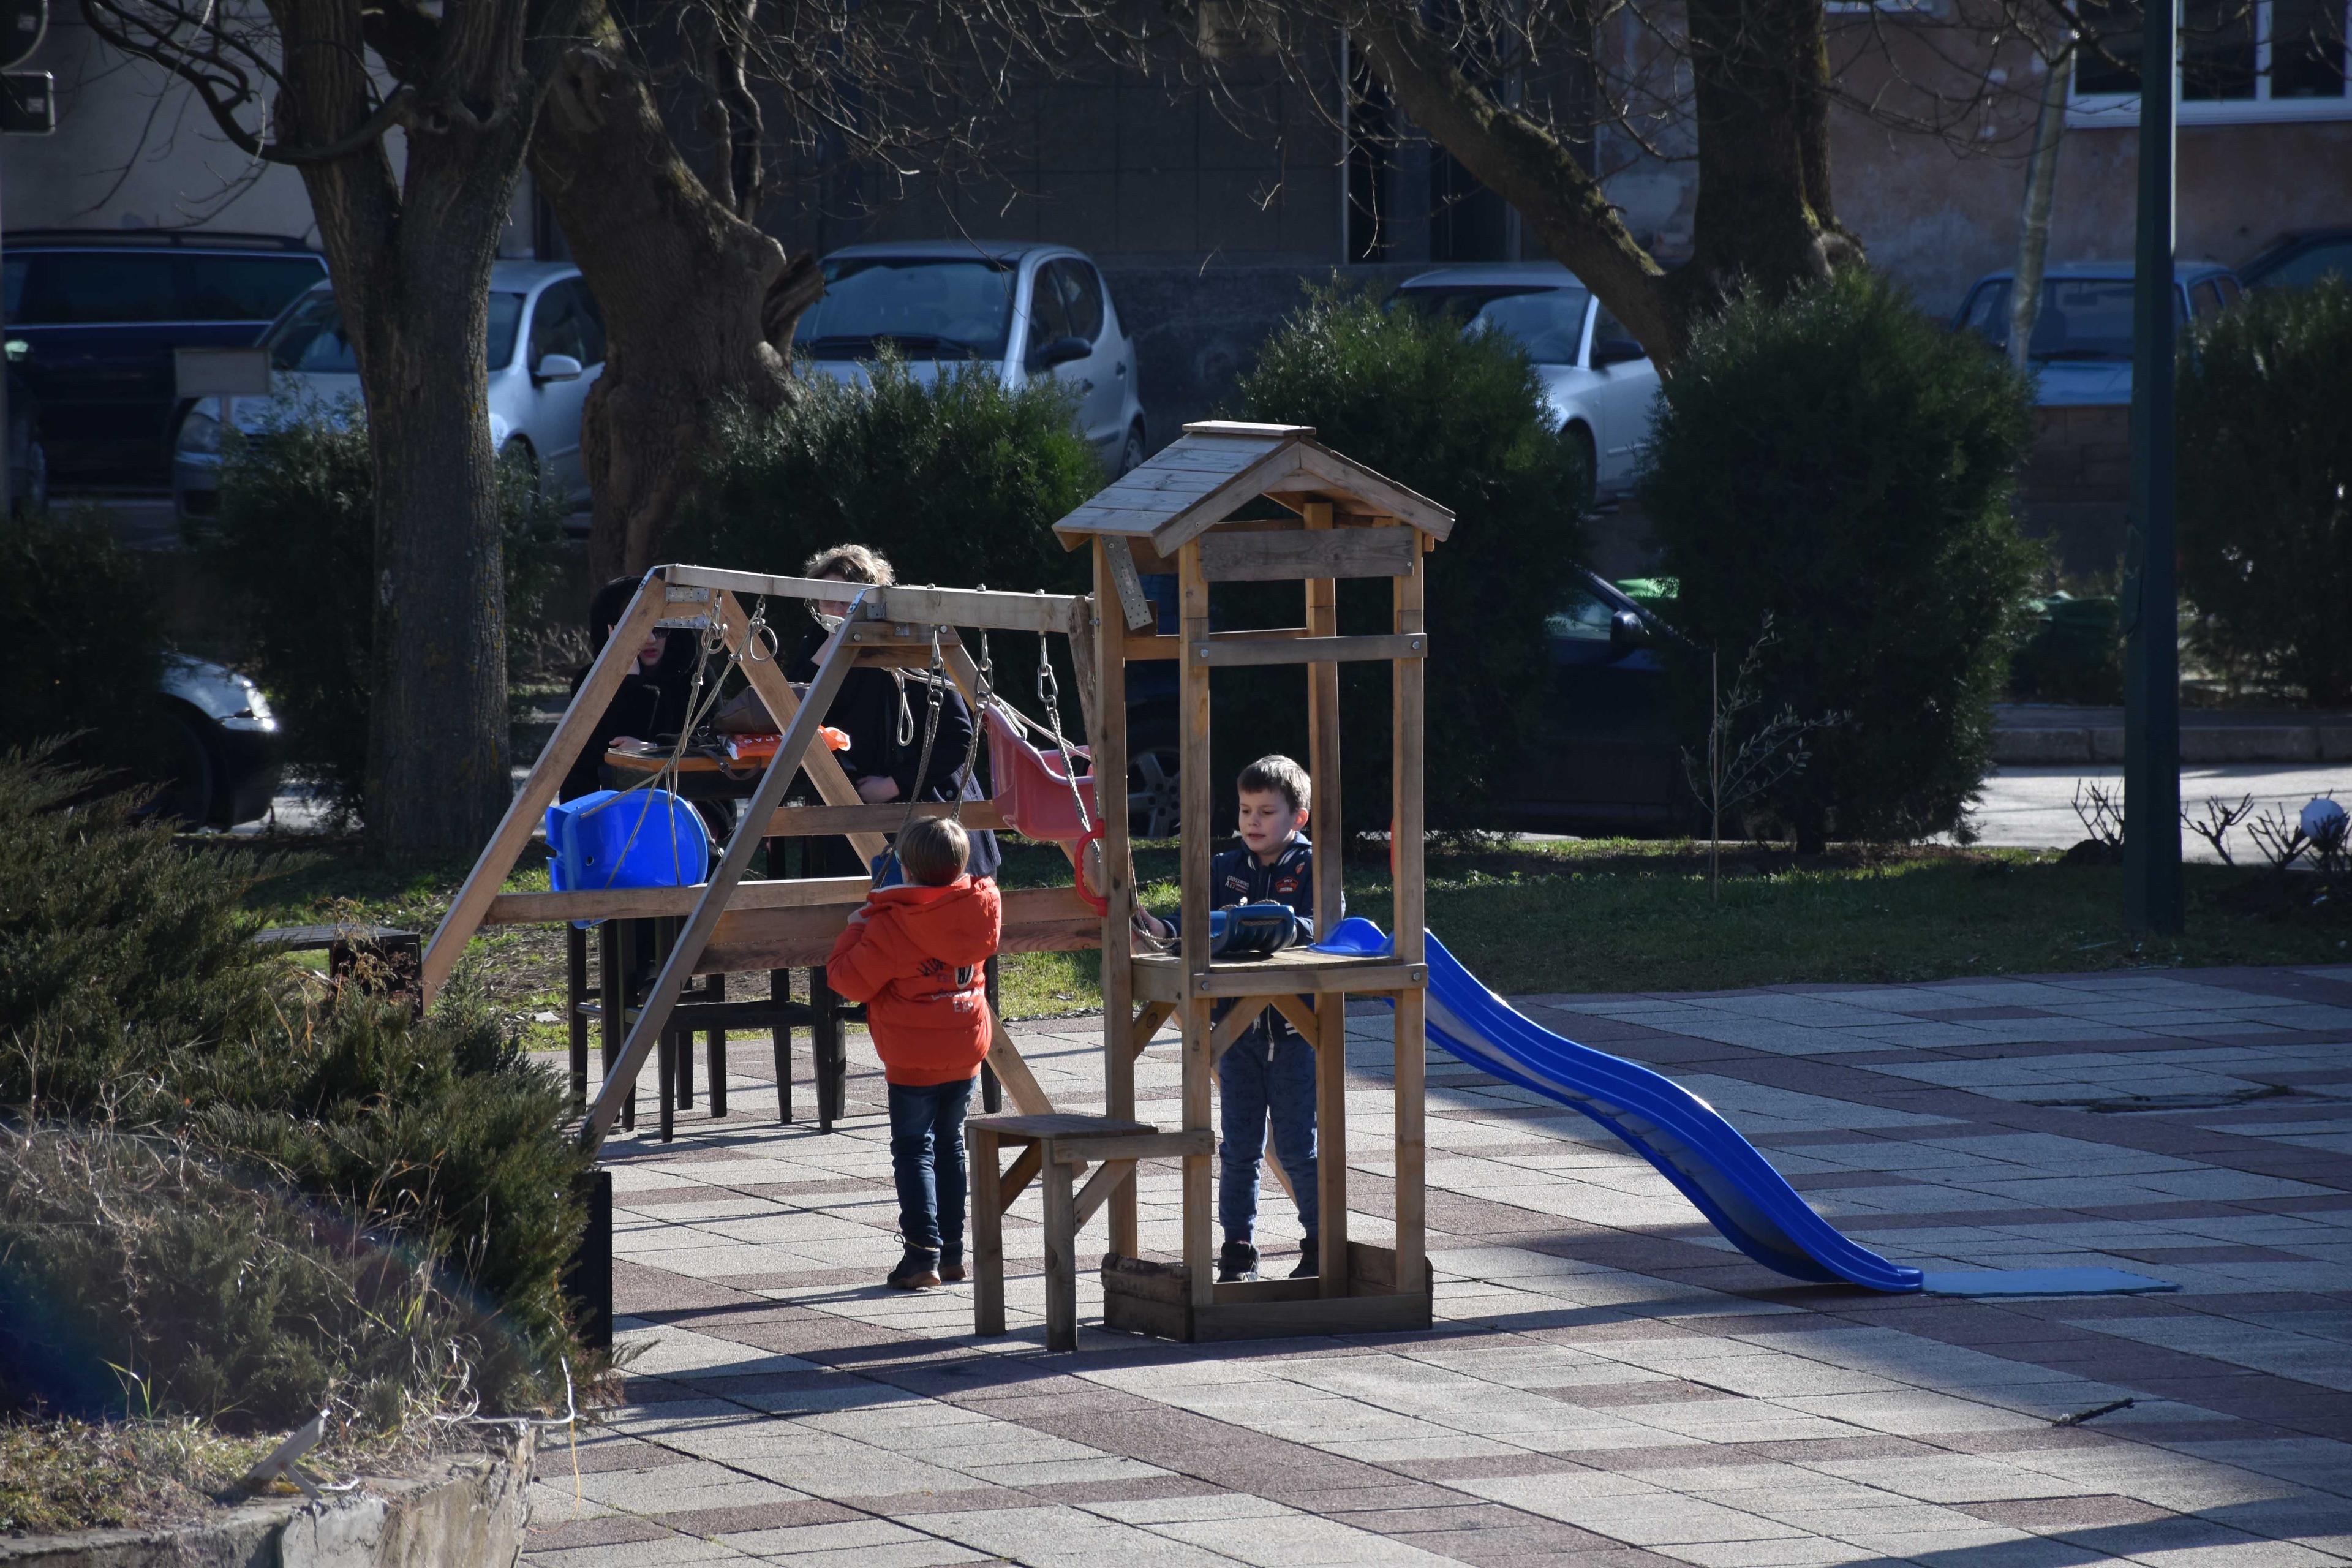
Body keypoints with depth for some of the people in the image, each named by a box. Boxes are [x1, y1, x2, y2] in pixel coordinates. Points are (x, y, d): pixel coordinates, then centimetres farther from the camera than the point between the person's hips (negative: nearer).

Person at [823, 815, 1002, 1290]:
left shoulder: (890, 926, -19)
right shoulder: (981, 909, -4)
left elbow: (850, 980, -13)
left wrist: (856, 930, 2)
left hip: (913, 1060, -5)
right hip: (966, 1054, 5)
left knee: (913, 1150, 1)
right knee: (950, 1146, 18)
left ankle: (923, 1253, -9)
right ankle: (952, 1252, 21)